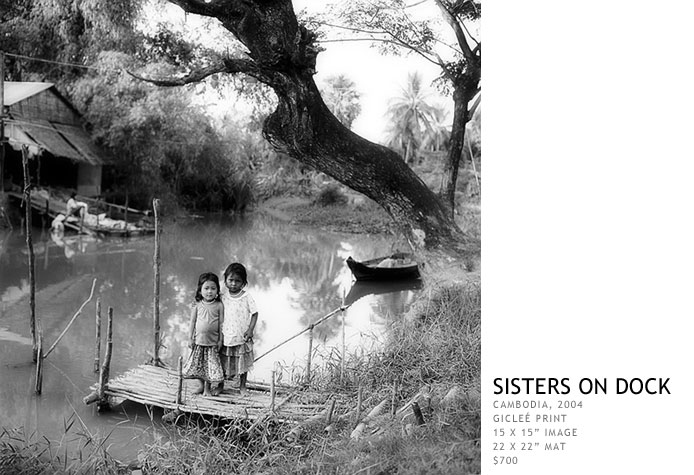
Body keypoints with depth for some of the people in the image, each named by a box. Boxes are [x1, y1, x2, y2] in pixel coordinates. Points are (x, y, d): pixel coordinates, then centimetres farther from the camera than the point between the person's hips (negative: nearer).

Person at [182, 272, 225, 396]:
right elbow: (192, 322, 3)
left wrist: (220, 339, -4)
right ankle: (202, 385, 27)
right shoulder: (197, 305, -1)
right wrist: (191, 338, 2)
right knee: (198, 364, 10)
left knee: (211, 364, 1)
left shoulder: (219, 305, -5)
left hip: (212, 341, -2)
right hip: (199, 340, 2)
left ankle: (208, 388, 15)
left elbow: (221, 323, -3)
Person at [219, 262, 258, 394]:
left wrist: (250, 329, -12)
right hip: (226, 336, 2)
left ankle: (242, 386, 24)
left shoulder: (247, 297, -7)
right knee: (223, 363, 10)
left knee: (243, 363, 9)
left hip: (242, 337, -1)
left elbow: (254, 313, -3)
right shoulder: (223, 298, 0)